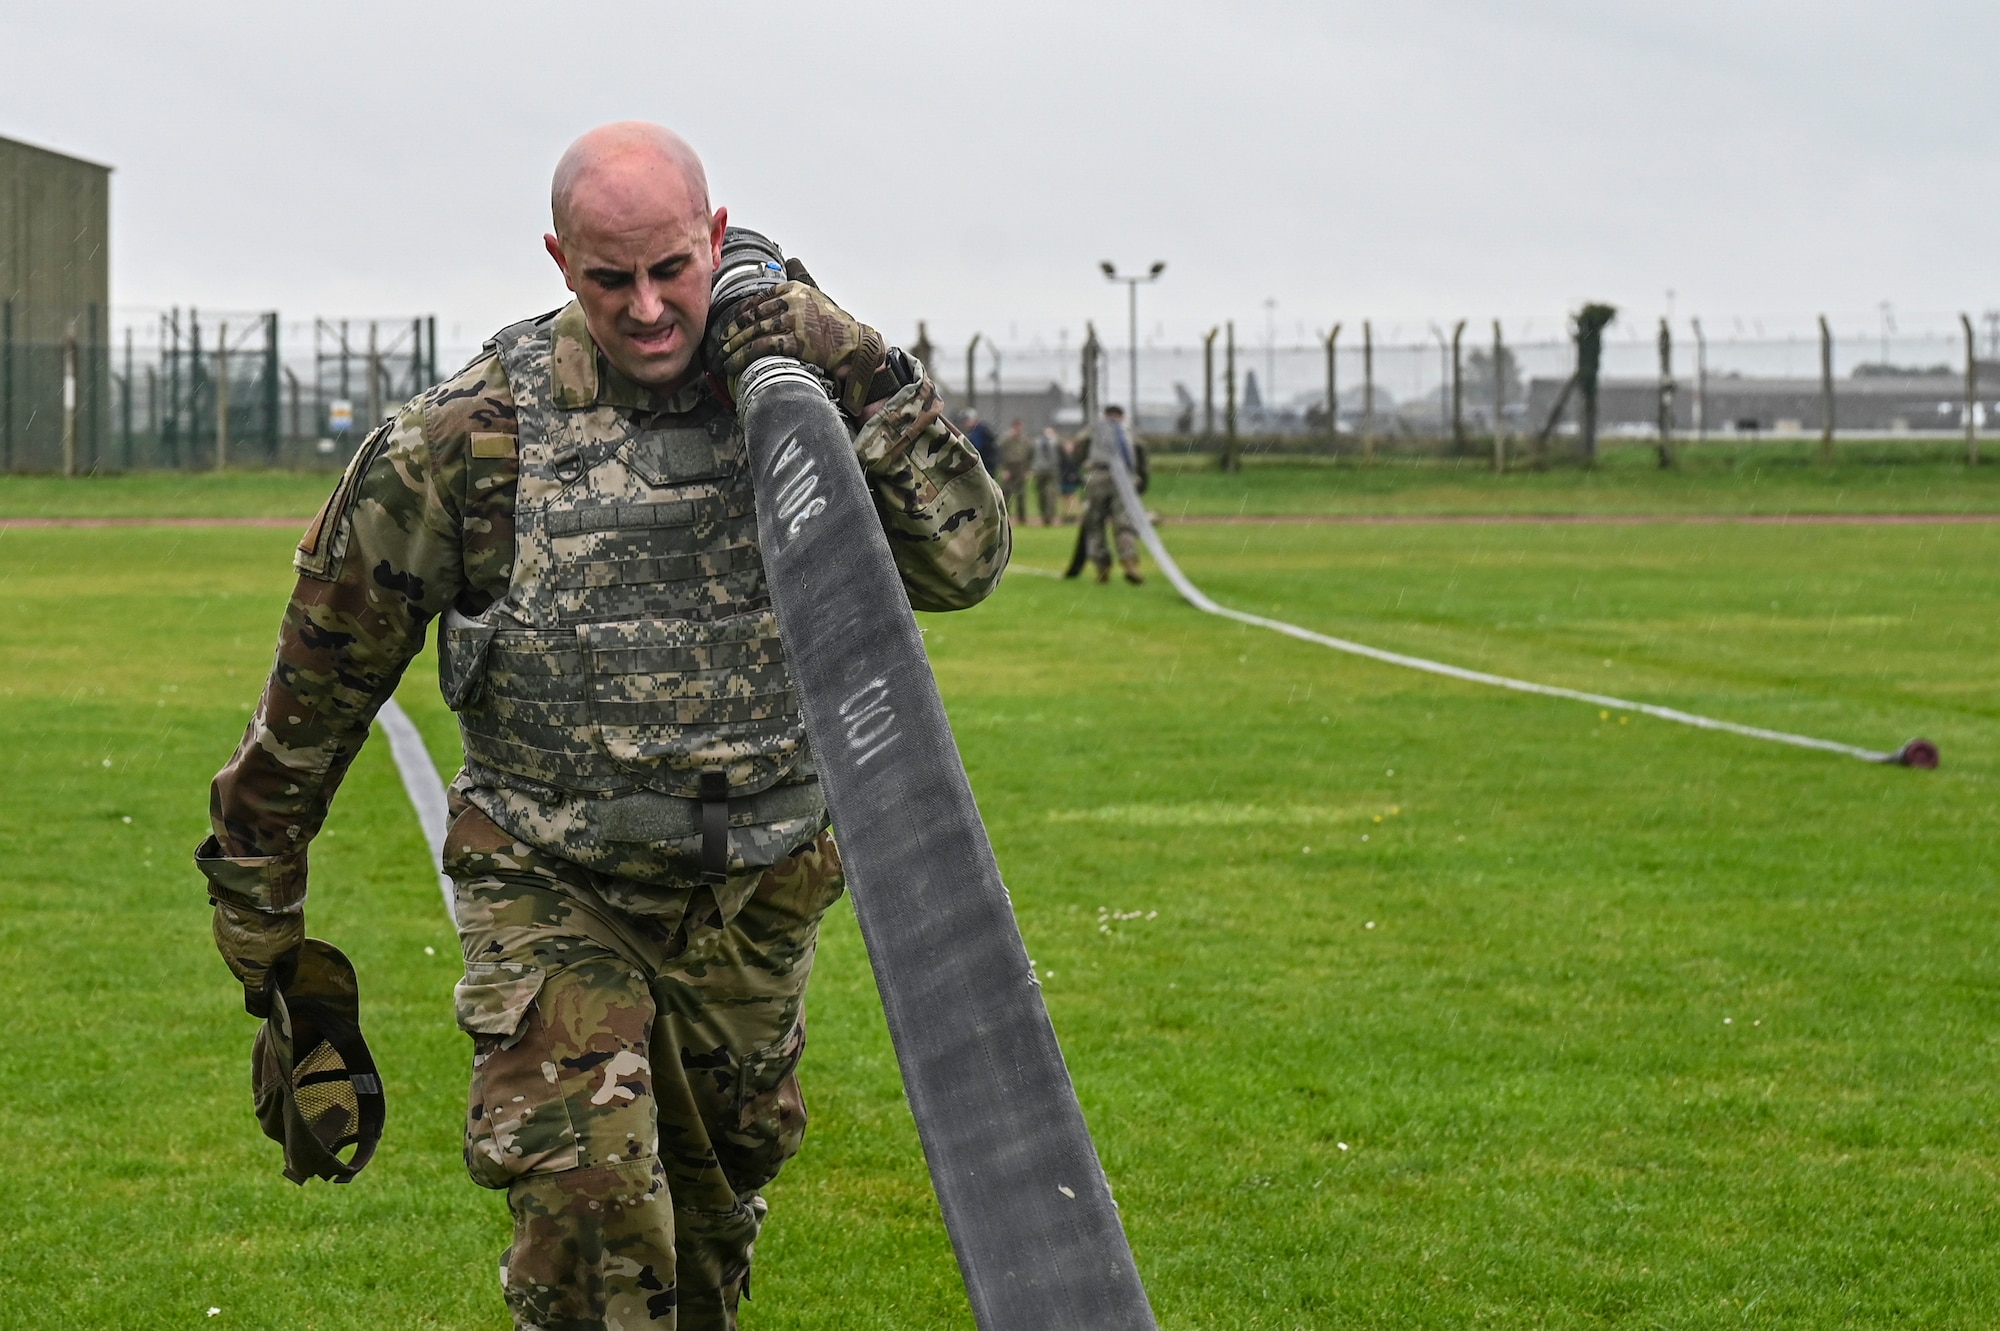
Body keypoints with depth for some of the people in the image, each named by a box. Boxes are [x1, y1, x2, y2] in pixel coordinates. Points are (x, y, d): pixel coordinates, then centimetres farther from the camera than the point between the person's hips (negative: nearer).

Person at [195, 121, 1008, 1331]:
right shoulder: (467, 439, -13)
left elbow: (961, 564, -17)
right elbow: (332, 651, -3)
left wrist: (867, 384, -27)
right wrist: (258, 886, 4)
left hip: (753, 895, 3)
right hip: (552, 890, -3)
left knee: (715, 1206, 19)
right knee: (588, 1190, -21)